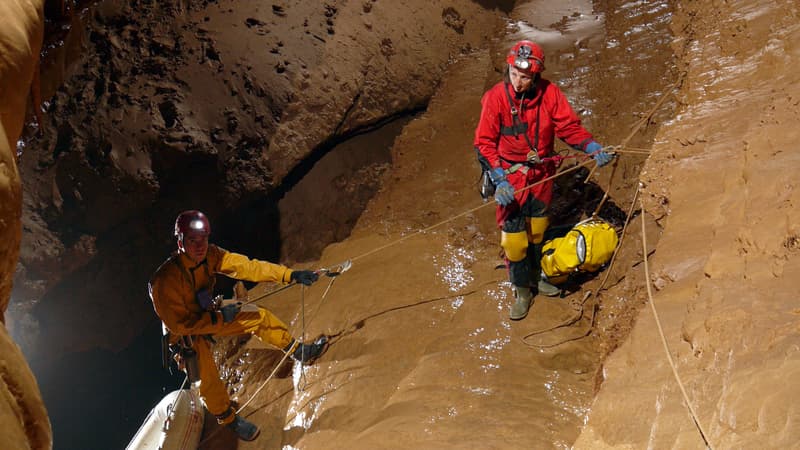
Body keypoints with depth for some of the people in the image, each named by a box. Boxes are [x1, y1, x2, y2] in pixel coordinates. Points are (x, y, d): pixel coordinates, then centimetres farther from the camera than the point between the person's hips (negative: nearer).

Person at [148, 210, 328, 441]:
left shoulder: (210, 255, -19)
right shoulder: (166, 279, -35)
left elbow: (247, 266, -21)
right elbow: (178, 324, -30)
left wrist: (290, 274, -29)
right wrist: (219, 317, -30)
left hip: (210, 318, 6)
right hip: (186, 334, -6)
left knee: (259, 317, 4)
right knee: (209, 382, -16)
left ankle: (299, 351, 23)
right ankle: (229, 418, 14)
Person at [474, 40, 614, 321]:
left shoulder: (549, 93, -12)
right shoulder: (496, 97, -19)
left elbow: (569, 126, -7)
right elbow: (484, 143, -16)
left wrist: (594, 148, -23)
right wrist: (500, 180, -25)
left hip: (542, 173, 3)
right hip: (511, 176, -3)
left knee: (537, 230, 20)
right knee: (514, 236, -2)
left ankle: (534, 276, 42)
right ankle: (521, 290, 17)